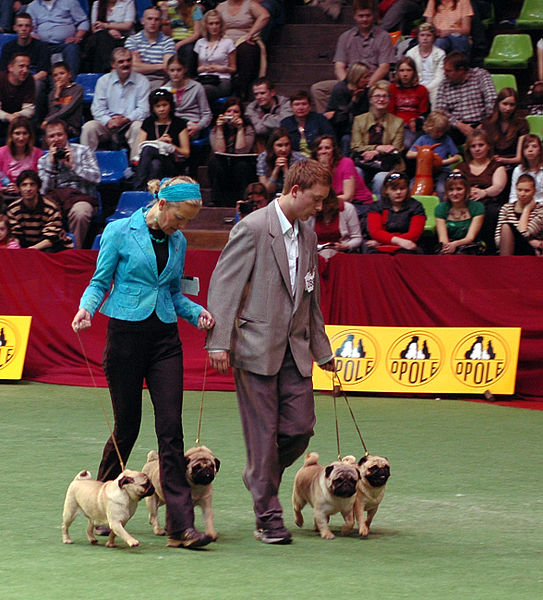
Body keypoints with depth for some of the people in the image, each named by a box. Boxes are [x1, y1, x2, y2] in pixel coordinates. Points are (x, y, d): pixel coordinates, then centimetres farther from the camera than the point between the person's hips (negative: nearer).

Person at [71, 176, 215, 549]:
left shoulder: (178, 242, 9)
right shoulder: (120, 232, -5)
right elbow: (100, 283, 0)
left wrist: (196, 311, 0)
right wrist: (87, 307, -19)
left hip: (165, 338, 4)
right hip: (126, 333, -4)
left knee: (171, 429, -6)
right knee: (127, 425, 4)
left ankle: (182, 526, -11)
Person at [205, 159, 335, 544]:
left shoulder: (307, 235, 13)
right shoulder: (253, 229, -10)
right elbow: (224, 285, -13)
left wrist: (322, 349, 25)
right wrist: (219, 342, -19)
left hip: (295, 349, 7)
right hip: (256, 348, -7)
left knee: (300, 428, 0)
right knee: (263, 432, -3)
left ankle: (260, 477, 28)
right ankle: (269, 516, 4)